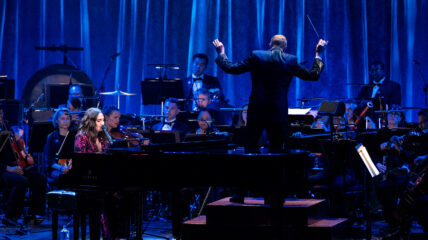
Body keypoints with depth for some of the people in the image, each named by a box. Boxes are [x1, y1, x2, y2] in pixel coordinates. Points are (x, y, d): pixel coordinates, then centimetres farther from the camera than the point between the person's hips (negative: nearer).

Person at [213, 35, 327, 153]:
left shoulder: (256, 56, -4)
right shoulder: (291, 60, -3)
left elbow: (231, 68, 0)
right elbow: (314, 75, 5)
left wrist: (221, 53, 17)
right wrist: (318, 54, 17)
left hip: (256, 110, 0)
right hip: (279, 111, 0)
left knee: (251, 146, 11)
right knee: (276, 149, 7)